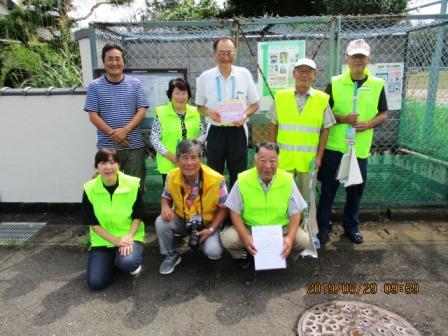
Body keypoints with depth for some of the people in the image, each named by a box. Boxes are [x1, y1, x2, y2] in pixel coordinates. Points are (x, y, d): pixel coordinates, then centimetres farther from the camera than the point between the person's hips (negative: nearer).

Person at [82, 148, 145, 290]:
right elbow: (93, 224, -6)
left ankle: (120, 259, 7)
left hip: (129, 236, -1)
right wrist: (115, 240, -16)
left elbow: (138, 217, -4)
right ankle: (112, 260, 21)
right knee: (95, 282, -11)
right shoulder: (89, 189, -11)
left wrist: (128, 236, -20)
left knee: (128, 263, -32)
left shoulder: (132, 184, -14)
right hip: (102, 239, 2)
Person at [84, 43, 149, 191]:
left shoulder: (135, 84, 5)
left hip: (134, 146, 1)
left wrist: (124, 131, -15)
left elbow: (141, 111, -1)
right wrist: (112, 133, -14)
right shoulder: (95, 86, 2)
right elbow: (93, 116, -2)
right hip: (107, 147, 0)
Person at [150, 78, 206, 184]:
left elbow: (203, 133, 10)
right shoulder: (161, 112, -1)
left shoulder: (195, 112, 8)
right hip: (169, 164, -2)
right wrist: (168, 154, -13)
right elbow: (154, 137, -4)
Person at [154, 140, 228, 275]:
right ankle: (171, 255, 2)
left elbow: (223, 207, -12)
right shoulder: (171, 177, -17)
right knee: (161, 222, -26)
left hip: (208, 223, -2)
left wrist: (211, 229, -20)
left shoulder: (216, 179, -25)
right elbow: (166, 197, 2)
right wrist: (165, 207, -22)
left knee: (213, 252, -25)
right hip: (181, 220, 3)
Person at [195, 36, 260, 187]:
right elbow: (200, 106, 8)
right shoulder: (205, 77, -2)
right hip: (216, 132, 0)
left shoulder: (244, 74, -2)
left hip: (238, 131, 0)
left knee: (239, 176, 10)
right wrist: (210, 112, -13)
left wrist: (244, 115, -13)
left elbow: (255, 104, 6)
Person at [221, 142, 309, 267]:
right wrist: (245, 237, -23)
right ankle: (243, 253, 9)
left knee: (303, 239, -20)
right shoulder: (243, 180, -14)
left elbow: (295, 213, -4)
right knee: (228, 238, -26)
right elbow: (235, 212, -8)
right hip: (248, 229, -1)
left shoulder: (288, 180, -10)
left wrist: (290, 237, -21)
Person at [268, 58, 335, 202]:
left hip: (309, 159, 0)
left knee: (307, 199, 12)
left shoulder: (322, 99, -3)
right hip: (283, 158, 1)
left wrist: (319, 156, -3)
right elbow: (273, 126, 5)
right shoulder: (281, 96, 0)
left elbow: (325, 130, 1)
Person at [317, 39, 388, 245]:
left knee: (356, 189, 12)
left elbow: (383, 114, 10)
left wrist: (369, 123, -11)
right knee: (328, 188, 4)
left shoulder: (377, 85, 3)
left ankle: (351, 227, 30)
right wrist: (342, 119, -17)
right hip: (334, 146, -2)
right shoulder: (335, 83, -2)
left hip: (360, 147, 2)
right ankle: (323, 227, 17)